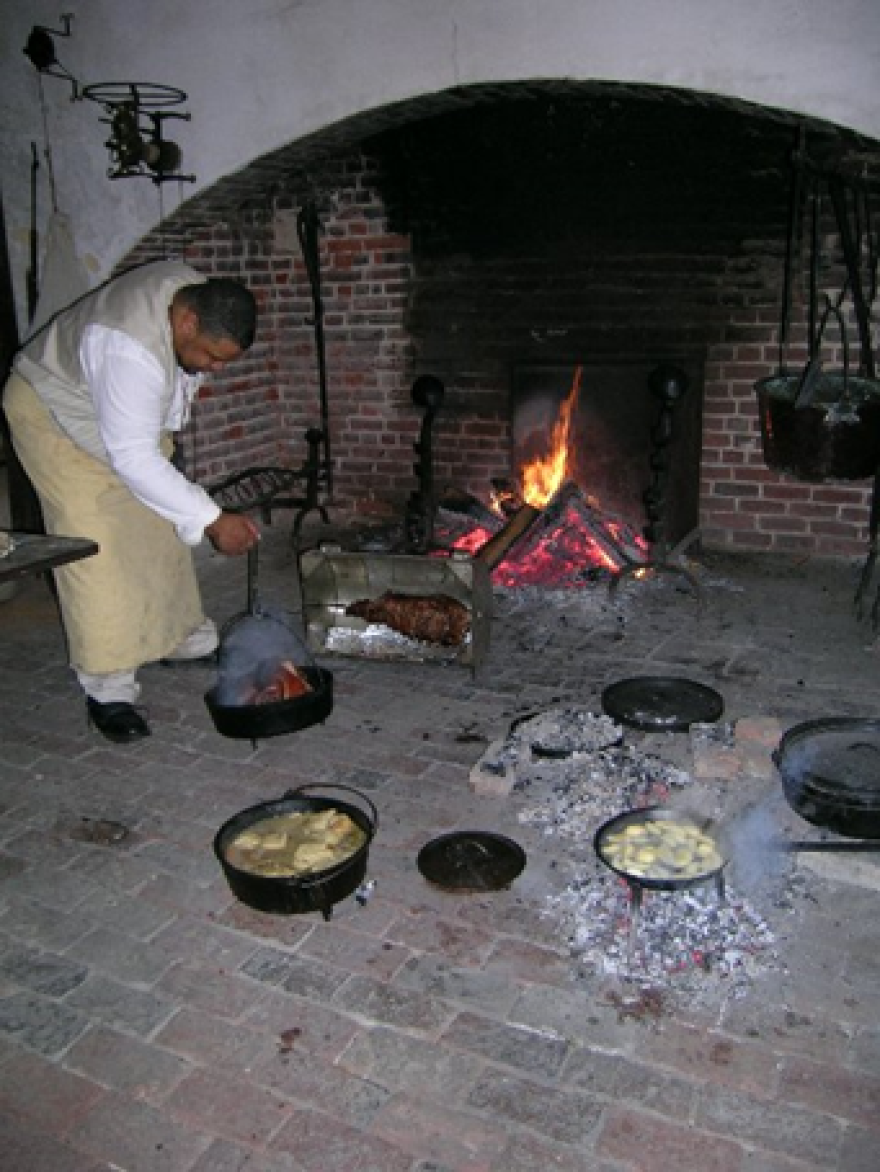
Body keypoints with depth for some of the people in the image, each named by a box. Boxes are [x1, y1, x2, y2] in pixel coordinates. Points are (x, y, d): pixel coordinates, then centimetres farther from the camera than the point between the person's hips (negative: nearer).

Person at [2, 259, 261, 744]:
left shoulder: (199, 295, -15)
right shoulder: (131, 349, -41)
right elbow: (132, 459, -38)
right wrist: (212, 521, -38)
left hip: (128, 417, 8)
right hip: (53, 414, -8)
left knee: (159, 528, 9)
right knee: (95, 547, -14)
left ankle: (182, 639, 24)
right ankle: (107, 689, -8)